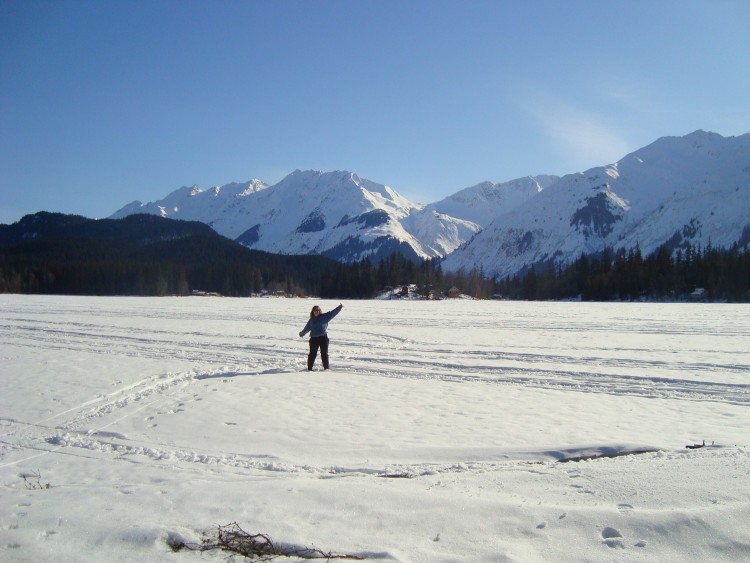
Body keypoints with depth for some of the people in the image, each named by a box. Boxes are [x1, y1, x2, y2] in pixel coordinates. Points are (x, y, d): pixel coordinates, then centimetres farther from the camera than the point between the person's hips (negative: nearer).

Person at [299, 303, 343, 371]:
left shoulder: (325, 316, 3)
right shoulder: (312, 320, 9)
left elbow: (333, 312, -3)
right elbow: (306, 328, 24)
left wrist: (340, 307, -12)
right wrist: (301, 334, 36)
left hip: (323, 338, -1)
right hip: (314, 338, 2)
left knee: (324, 354, 4)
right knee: (312, 354, 4)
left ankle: (326, 368, 13)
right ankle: (309, 368, 11)